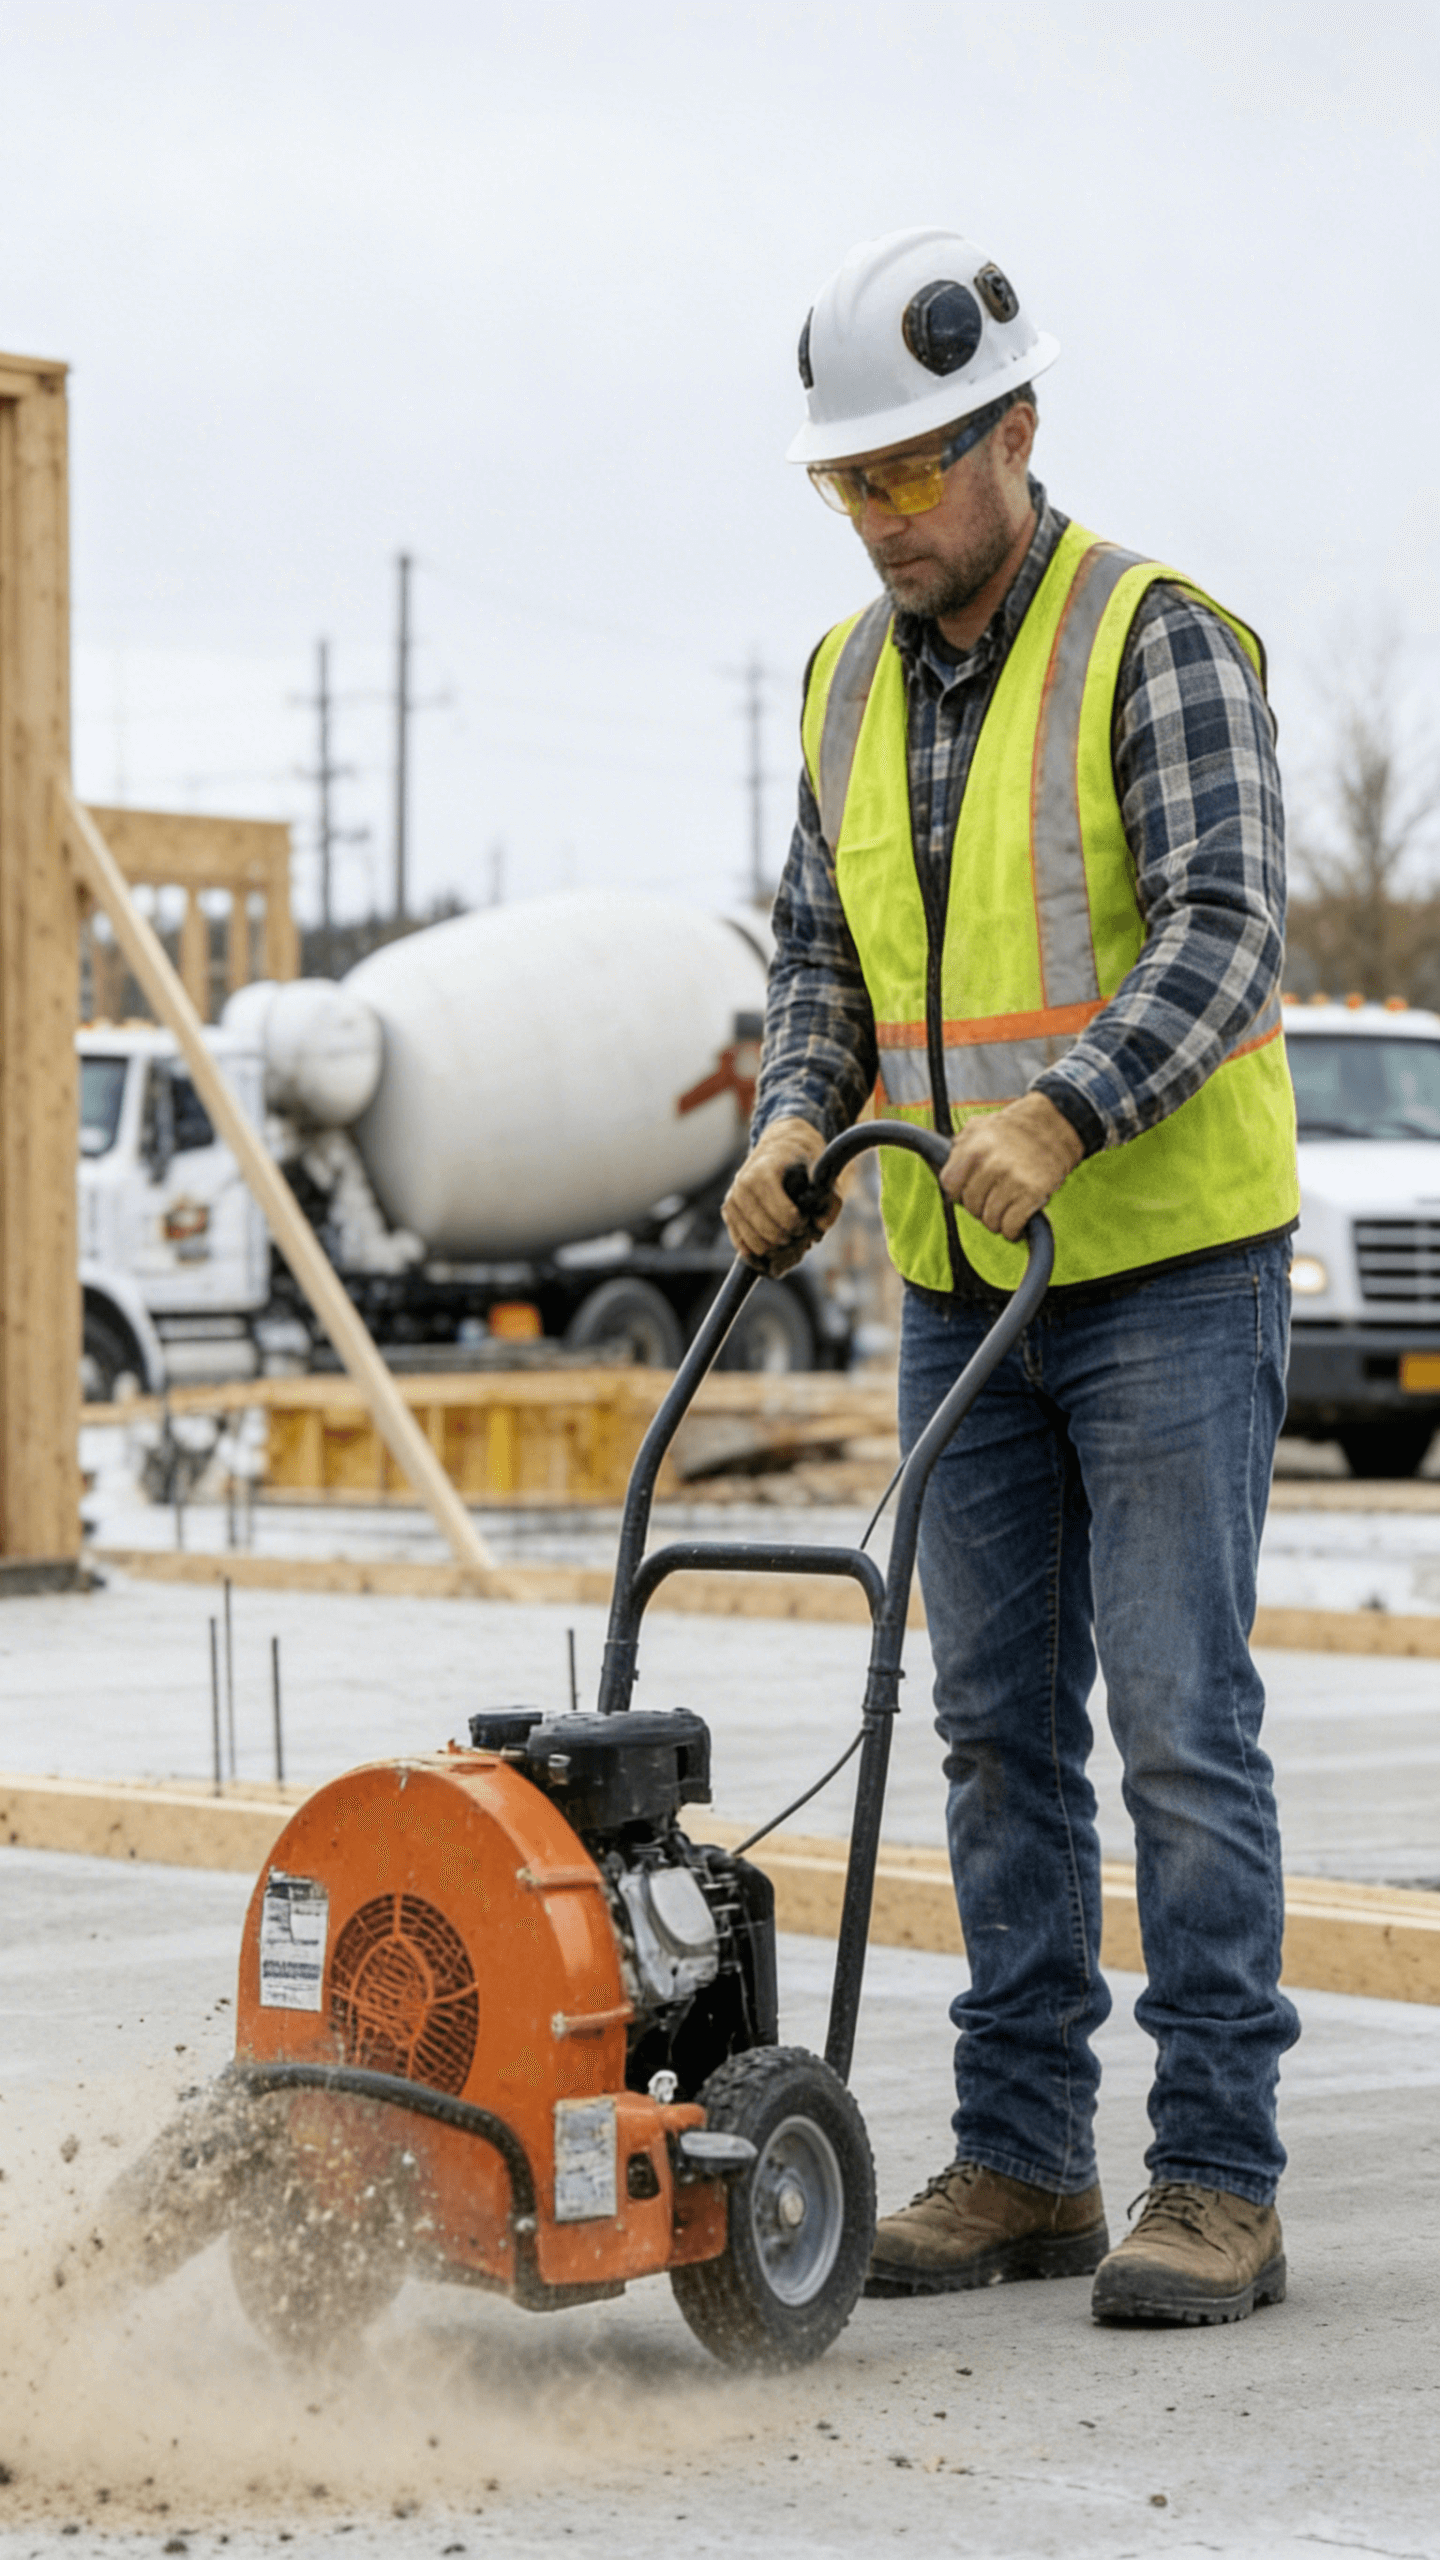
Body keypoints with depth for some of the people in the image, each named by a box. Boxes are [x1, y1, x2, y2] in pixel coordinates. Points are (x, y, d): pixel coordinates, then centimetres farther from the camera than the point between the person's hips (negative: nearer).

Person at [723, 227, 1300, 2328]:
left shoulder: (1159, 644, -10)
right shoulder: (851, 681, 10)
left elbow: (1226, 933, -19)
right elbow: (823, 949, 15)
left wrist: (1067, 1111, -33)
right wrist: (796, 1120, -4)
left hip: (1169, 1265, -6)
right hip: (963, 1289, 7)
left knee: (1179, 1719, -7)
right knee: (999, 1723, 8)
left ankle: (1217, 2179, -2)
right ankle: (1022, 2162, 14)